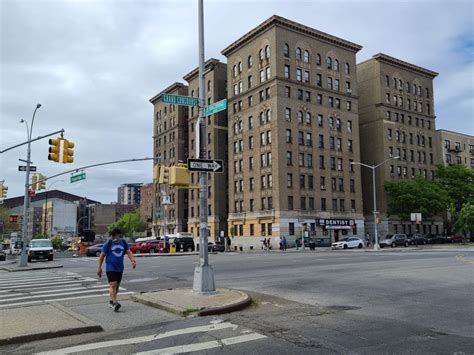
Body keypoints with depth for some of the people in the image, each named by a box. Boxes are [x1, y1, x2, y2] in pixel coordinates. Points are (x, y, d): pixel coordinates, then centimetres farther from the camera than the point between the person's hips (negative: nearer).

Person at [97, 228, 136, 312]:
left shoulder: (123, 243, 7)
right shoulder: (108, 243, -5)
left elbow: (129, 252, 0)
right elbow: (102, 255, -2)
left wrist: (133, 260, -19)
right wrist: (99, 267, -5)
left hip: (120, 268, 5)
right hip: (110, 268, -5)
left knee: (117, 285, 12)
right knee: (113, 285, -15)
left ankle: (111, 301, 27)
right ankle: (114, 303, -20)